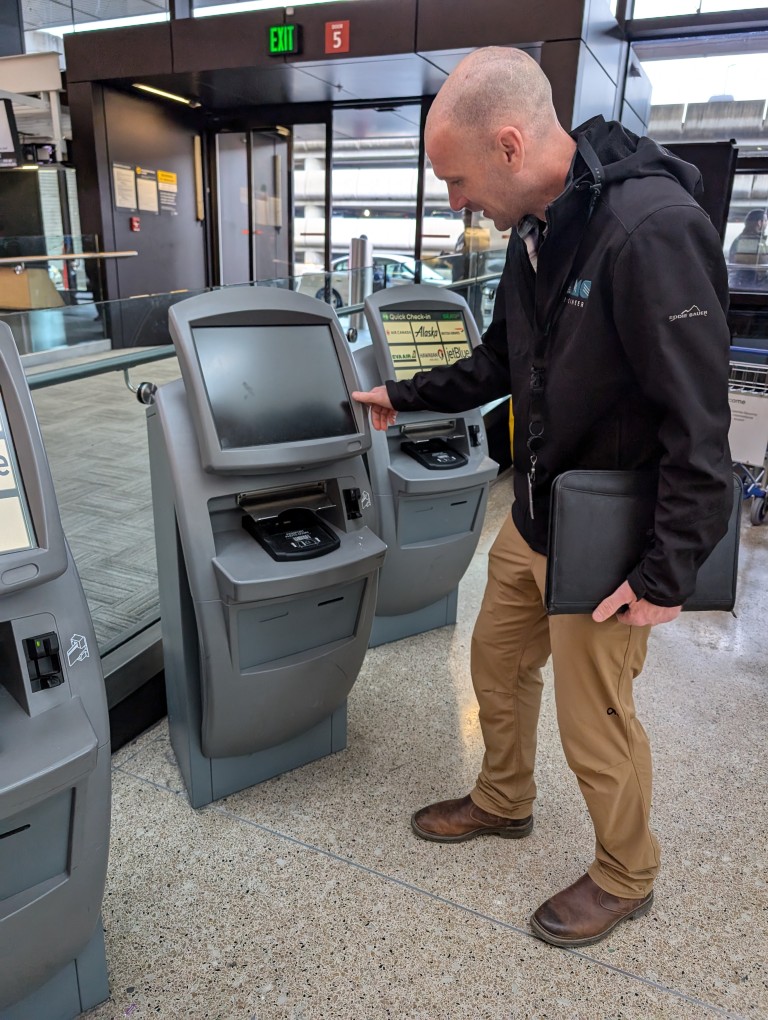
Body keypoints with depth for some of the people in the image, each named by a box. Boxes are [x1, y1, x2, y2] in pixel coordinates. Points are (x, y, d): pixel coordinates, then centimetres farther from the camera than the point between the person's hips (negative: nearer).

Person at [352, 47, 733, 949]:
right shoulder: (536, 230, 4)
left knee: (594, 722, 9)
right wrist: (405, 396, 18)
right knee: (497, 662, 22)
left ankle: (624, 878, 39)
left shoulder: (652, 229, -25)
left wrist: (668, 574, -20)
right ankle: (502, 803, 50)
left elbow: (699, 424, -24)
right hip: (531, 515, 8)